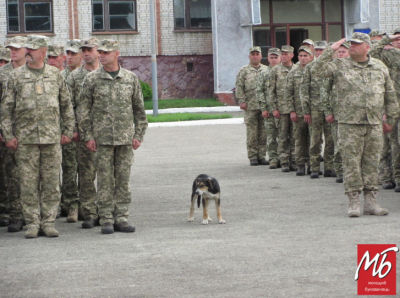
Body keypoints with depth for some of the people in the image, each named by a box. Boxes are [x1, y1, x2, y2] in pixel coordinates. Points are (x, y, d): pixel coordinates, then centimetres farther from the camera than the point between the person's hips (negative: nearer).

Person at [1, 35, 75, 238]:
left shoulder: (55, 75, 8)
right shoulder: (16, 76, 4)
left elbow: (66, 105, 13)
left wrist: (67, 131, 8)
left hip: (52, 137, 1)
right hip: (25, 138, -1)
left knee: (51, 181, 2)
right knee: (28, 182, 0)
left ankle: (48, 221, 10)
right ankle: (32, 223, 7)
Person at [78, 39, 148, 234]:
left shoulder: (131, 78, 7)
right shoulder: (92, 79, 2)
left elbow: (139, 109, 12)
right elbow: (83, 110, 4)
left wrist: (138, 135, 6)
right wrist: (88, 136, -3)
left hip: (125, 138, 2)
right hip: (102, 138, -2)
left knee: (123, 179, 3)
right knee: (105, 180, -1)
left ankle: (122, 218, 9)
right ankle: (106, 220, 4)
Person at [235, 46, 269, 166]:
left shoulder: (266, 70, 12)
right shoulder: (243, 71, 5)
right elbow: (239, 87, 1)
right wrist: (241, 101, -7)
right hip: (250, 106, -2)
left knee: (263, 132, 3)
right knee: (252, 133, -2)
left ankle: (262, 156, 10)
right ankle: (252, 156, 3)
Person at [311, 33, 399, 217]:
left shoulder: (380, 67, 10)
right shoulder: (340, 67, 3)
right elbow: (317, 71, -11)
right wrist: (331, 51, -11)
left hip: (374, 124, 2)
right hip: (350, 124, -2)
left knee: (372, 163, 5)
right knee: (351, 163, -3)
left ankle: (371, 202, 11)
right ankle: (353, 202, 3)